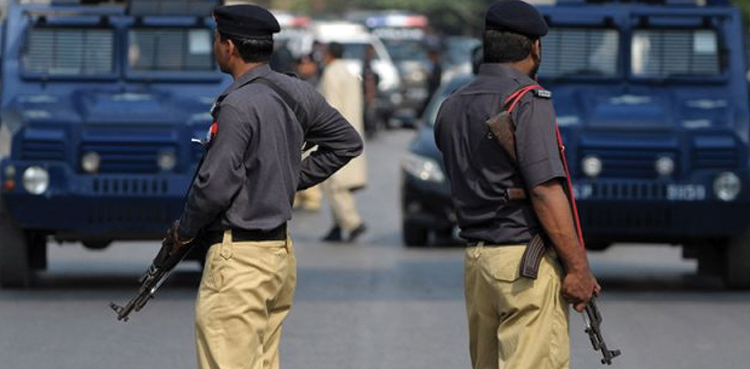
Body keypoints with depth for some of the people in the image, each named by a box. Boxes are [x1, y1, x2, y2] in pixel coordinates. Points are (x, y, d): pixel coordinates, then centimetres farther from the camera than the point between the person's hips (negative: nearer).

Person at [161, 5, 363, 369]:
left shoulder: (238, 105, -18)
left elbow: (216, 184, -20)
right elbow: (347, 143, 20)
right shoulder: (296, 94, 8)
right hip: (281, 252, 9)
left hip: (238, 258, -9)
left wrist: (184, 229, -3)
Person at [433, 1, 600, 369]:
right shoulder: (528, 101, -12)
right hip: (527, 260, -8)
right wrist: (578, 268, -15)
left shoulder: (451, 107, 14)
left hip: (475, 258, 8)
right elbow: (545, 191, -18)